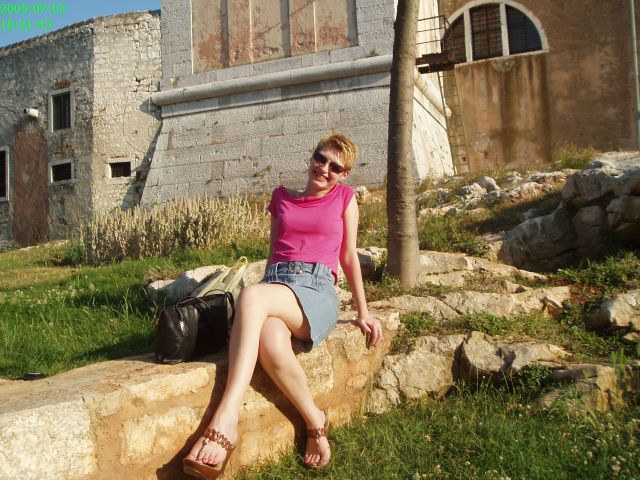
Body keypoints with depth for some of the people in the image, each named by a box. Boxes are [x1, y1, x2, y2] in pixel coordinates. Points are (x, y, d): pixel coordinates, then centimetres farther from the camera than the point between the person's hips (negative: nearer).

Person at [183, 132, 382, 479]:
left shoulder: (344, 198, 16)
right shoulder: (281, 198, 22)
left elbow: (349, 258, 17)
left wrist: (363, 313, 14)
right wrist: (258, 305, 16)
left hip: (317, 290, -2)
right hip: (274, 284, 3)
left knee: (251, 295, -38)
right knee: (270, 343, -37)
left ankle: (225, 423, -40)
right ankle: (315, 422, -14)